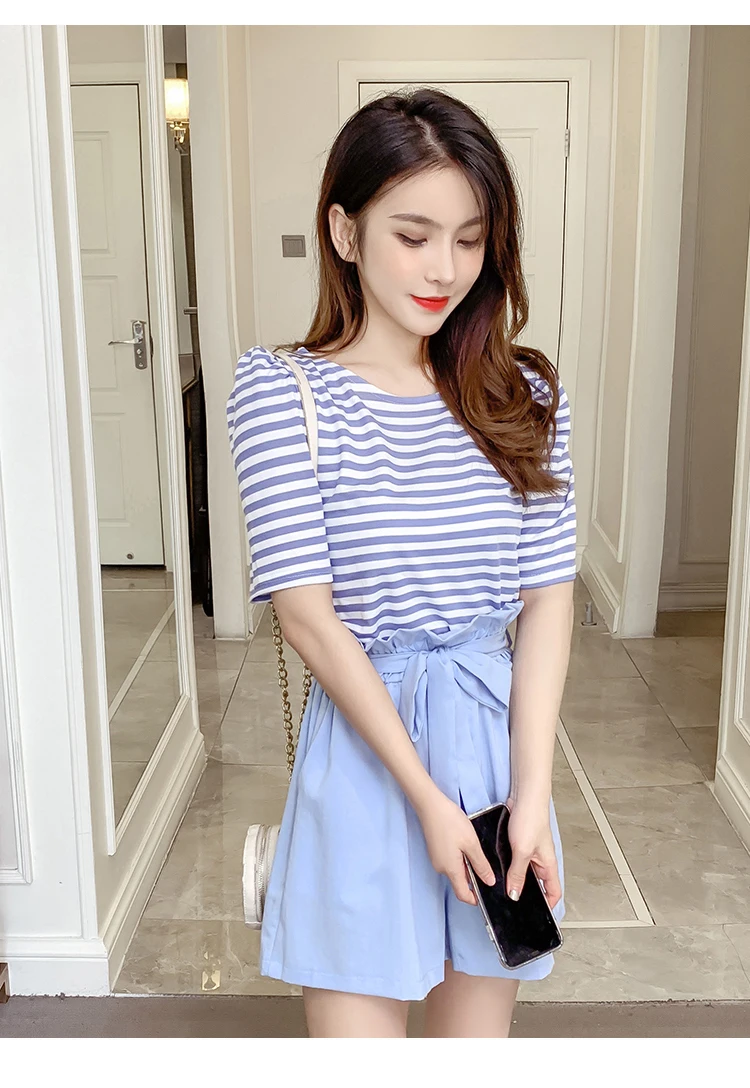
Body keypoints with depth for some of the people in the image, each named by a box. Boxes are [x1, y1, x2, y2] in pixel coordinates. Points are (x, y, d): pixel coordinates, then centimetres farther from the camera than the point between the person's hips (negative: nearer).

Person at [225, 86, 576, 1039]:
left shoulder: (522, 397, 2)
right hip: (361, 747, -3)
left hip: (497, 739, 4)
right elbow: (307, 613, -14)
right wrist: (427, 797, -14)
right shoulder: (281, 391, -9)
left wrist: (532, 796, -10)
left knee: (479, 1032, 18)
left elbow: (548, 600, -1)